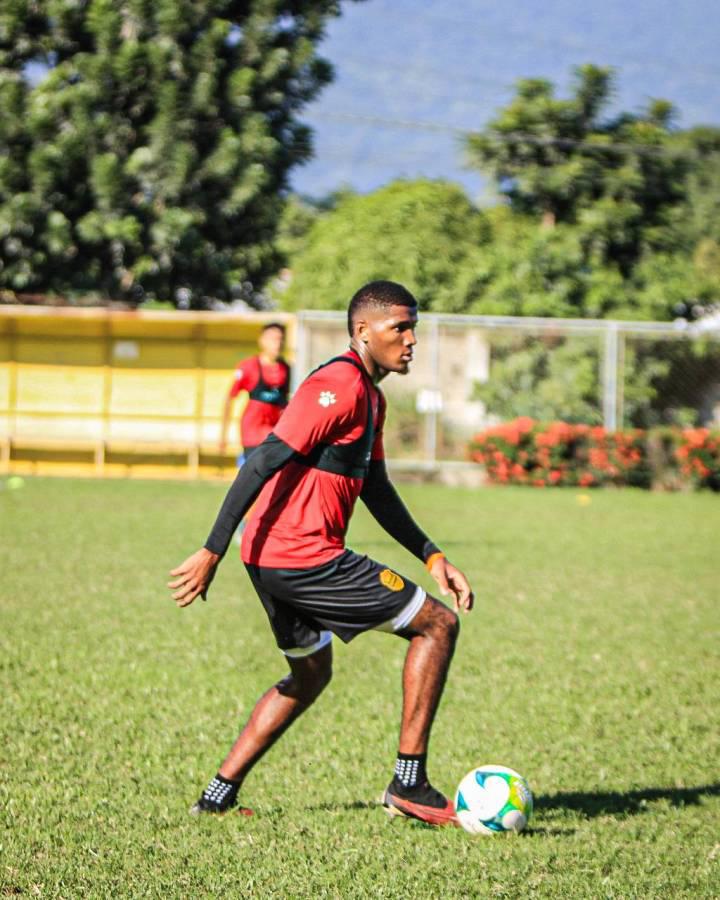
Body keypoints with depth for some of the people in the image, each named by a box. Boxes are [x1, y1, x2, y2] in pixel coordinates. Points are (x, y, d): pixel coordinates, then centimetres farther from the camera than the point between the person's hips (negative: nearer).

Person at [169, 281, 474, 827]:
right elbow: (264, 462, -21)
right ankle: (409, 785, 0)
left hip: (273, 561, 10)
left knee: (310, 674, 28)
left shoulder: (369, 396, 17)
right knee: (438, 624, -2)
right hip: (307, 559, -10)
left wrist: (433, 557, 18)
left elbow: (376, 491, 25)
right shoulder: (339, 387, -15)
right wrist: (212, 553, -24)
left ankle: (219, 795, 24)